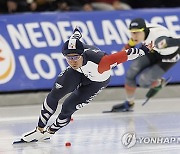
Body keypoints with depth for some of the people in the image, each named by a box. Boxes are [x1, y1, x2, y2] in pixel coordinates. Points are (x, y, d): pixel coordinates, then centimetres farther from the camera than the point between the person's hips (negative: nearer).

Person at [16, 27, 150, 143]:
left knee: (68, 107, -8)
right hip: (79, 71, 4)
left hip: (97, 81, -4)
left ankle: (50, 131, 19)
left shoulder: (98, 63, -48)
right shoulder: (71, 49, -31)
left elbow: (123, 55, -42)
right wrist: (76, 33, 16)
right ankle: (40, 130, 7)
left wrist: (143, 50, -34)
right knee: (54, 95, -8)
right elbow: (76, 36, -7)